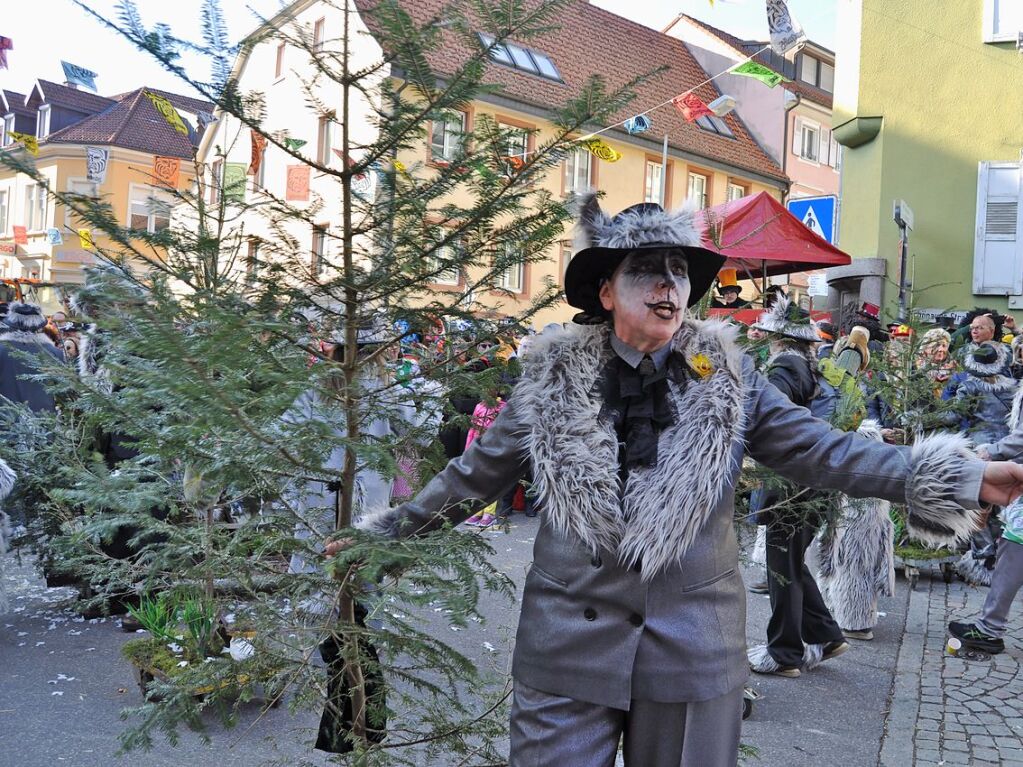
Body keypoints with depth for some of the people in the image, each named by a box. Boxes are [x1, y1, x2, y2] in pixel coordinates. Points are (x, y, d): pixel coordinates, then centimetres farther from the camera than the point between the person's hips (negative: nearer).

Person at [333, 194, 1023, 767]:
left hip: (694, 646, 1)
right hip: (570, 641, -1)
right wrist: (383, 531, 7)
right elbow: (476, 475, 4)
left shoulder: (726, 378, -1)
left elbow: (821, 450, -3)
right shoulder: (553, 379, -3)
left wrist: (965, 478, -10)